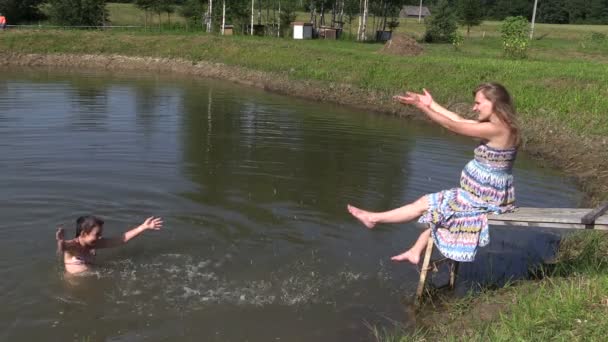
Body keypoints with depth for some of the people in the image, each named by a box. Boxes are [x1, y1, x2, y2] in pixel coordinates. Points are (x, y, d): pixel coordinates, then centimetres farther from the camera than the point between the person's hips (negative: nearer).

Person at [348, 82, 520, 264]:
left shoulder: (497, 129, -23)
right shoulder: (499, 125, 6)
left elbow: (453, 125, -22)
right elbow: (460, 120, 11)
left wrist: (422, 107, -19)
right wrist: (432, 104, 11)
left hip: (485, 198, -9)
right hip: (487, 193, 9)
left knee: (426, 203, 1)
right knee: (436, 207, 18)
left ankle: (374, 218, 15)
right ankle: (415, 252, 23)